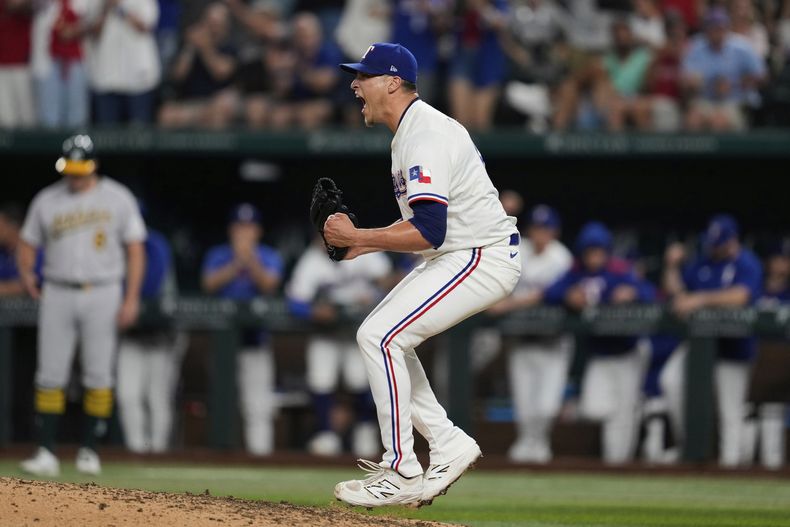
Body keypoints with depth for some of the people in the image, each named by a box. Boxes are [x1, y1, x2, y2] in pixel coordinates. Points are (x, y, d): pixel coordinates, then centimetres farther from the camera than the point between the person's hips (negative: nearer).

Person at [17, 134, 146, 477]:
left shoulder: (117, 198, 1)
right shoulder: (46, 201, 6)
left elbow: (135, 249, 2)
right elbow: (28, 242, 13)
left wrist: (132, 298, -6)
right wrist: (26, 273, -8)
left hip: (102, 294, -1)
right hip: (58, 295, 1)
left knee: (99, 376, -1)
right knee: (50, 375, -5)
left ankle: (89, 450, 9)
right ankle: (46, 452, -6)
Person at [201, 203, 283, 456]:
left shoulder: (269, 257, 7)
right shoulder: (217, 256, 10)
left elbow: (269, 285, -9)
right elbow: (210, 284, -6)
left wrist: (251, 261, -22)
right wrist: (237, 264, -16)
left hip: (255, 336, -1)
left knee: (258, 400, -7)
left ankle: (260, 449, -8)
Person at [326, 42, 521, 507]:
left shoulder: (425, 137, -20)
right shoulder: (414, 129, 14)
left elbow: (428, 233, -28)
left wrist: (357, 237, -19)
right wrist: (366, 243, 11)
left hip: (483, 259, -11)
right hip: (457, 255, 11)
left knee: (380, 337, -16)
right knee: (379, 337, 13)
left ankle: (403, 474, -12)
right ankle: (449, 444, 13)